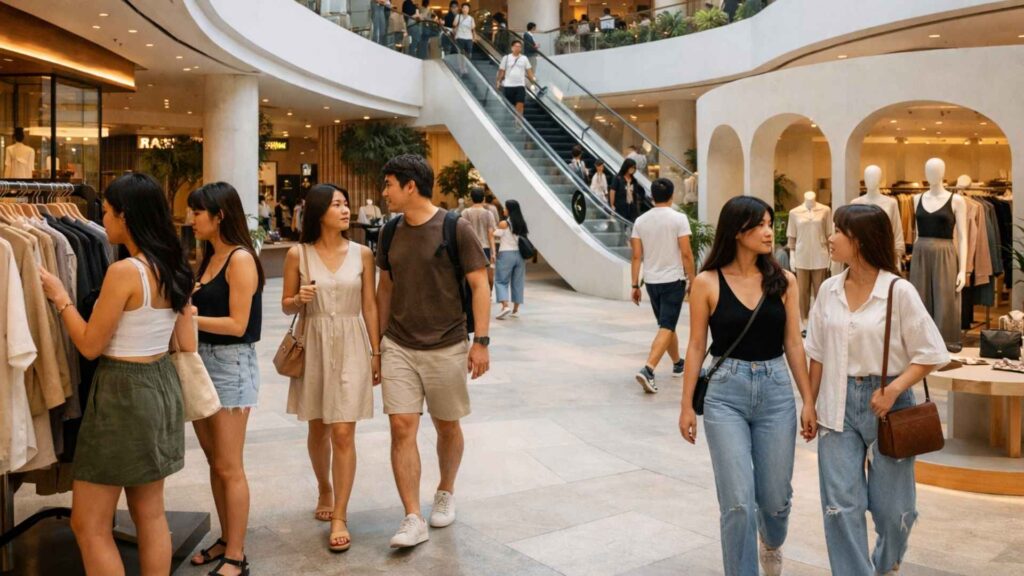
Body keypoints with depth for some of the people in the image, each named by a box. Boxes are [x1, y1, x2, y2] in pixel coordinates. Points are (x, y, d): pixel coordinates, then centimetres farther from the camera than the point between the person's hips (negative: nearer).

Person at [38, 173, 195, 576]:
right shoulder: (174, 269, 4)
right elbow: (187, 345, 8)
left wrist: (60, 298, -2)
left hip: (122, 391, -8)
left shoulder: (124, 271, -20)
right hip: (161, 384, 9)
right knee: (151, 515, 18)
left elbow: (90, 345, -12)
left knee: (88, 525, 6)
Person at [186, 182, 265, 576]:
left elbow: (237, 324, -17)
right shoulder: (209, 258, 12)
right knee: (214, 462, 14)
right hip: (202, 360, 8)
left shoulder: (241, 259, -13)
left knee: (229, 467, -1)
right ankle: (227, 540, 27)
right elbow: (203, 309, 12)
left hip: (231, 364, -8)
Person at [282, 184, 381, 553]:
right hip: (314, 346, 1)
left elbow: (370, 307, 2)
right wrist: (299, 299, -17)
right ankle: (325, 490, 40)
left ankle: (340, 518, 4)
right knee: (318, 428, 14)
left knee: (343, 433, -4)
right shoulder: (298, 254, -2)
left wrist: (376, 352, 0)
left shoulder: (362, 254, -1)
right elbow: (286, 305, 6)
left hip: (351, 346, -1)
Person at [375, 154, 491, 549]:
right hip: (398, 348, 3)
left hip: (447, 348, -3)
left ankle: (446, 493, 36)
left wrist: (481, 340, -13)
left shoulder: (455, 228, -10)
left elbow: (479, 285, -8)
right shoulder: (390, 232, 5)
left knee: (447, 427, 12)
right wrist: (379, 338, 15)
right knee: (402, 428, -5)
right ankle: (413, 519, 2)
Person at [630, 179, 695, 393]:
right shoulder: (679, 218, -8)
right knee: (666, 328, -6)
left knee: (667, 324, 20)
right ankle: (647, 370, -21)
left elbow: (636, 256, 2)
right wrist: (693, 279, -2)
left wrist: (635, 285, 6)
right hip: (673, 280, -5)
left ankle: (678, 364, 35)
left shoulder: (641, 221, 3)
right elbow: (686, 253, -11)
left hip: (651, 281, 5)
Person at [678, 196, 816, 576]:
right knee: (738, 502, -5)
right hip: (726, 393, -2)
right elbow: (696, 347, 0)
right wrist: (687, 405, 0)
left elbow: (793, 345, 5)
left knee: (775, 496, 12)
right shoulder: (707, 283, -4)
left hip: (777, 392, 2)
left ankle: (772, 544, 46)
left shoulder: (783, 280, 2)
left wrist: (809, 401, 3)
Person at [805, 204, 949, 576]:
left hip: (886, 401, -2)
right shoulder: (829, 290, 2)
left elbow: (931, 354, -7)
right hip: (839, 404, 3)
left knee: (891, 506, 10)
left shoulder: (899, 291, -10)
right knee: (841, 505, -2)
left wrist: (894, 390, -17)